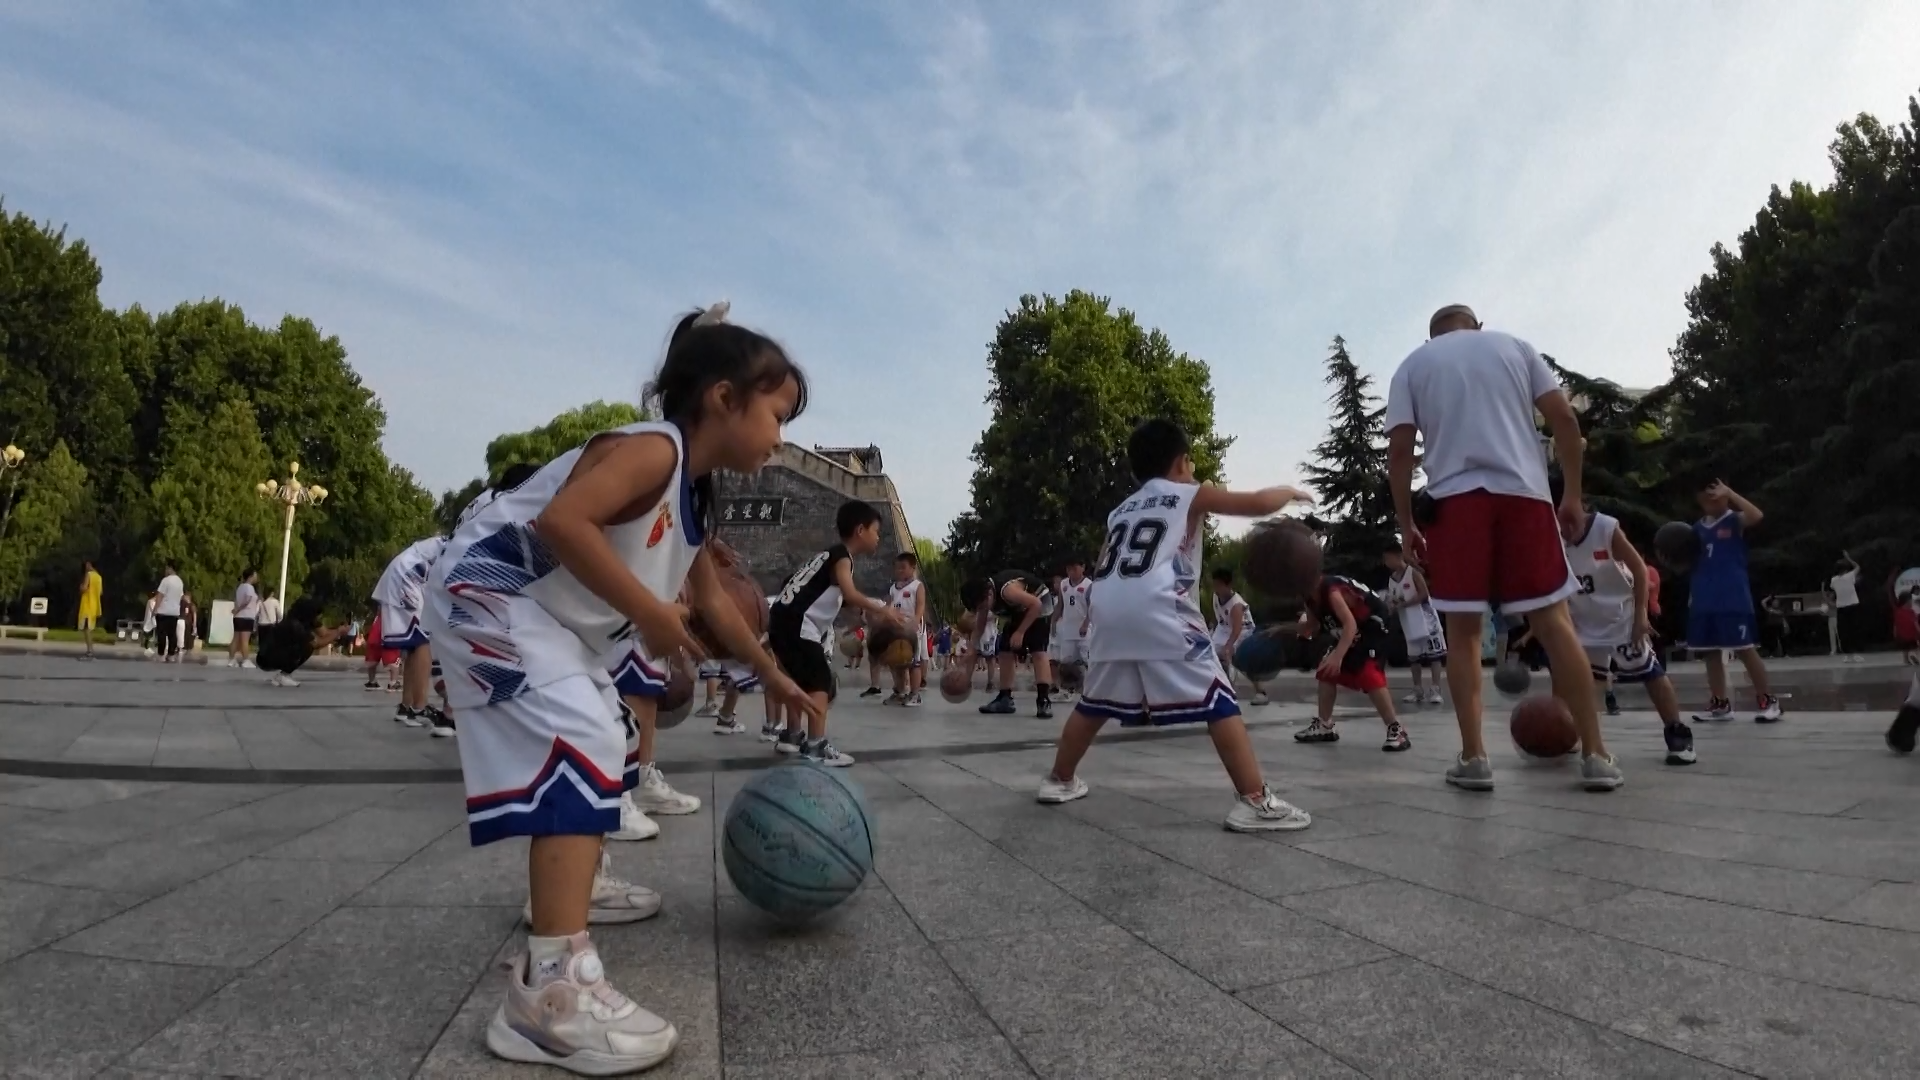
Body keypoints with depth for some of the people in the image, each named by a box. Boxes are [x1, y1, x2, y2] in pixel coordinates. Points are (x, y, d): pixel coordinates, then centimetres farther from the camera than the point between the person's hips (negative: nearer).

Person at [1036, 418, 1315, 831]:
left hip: (1111, 610, 6)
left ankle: (1059, 780, 33)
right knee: (1218, 700, -3)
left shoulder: (1121, 510, 30)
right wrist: (1287, 492, 32)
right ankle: (1255, 802, -7)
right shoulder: (1192, 494, 16)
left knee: (1095, 702, 22)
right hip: (1158, 610, -6)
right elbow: (1258, 504, 13)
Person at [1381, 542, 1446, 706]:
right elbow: (1392, 603, 14)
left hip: (1425, 619, -7)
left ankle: (1435, 690, -4)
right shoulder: (1391, 579, 9)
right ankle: (1417, 691, 17)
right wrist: (1391, 606, -9)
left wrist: (1402, 604, -19)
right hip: (1409, 624, 7)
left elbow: (1424, 594, -17)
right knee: (1414, 658, 10)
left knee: (1434, 654, -4)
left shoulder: (1413, 572, -10)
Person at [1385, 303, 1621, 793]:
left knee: (1463, 628, 5)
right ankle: (1595, 755, 7)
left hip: (1454, 497, -1)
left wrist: (1406, 524, 7)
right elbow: (1564, 418, 7)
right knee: (1554, 621, 5)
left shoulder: (1413, 364, 14)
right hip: (1523, 491, 1)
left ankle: (1473, 758, 3)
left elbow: (1399, 449, 3)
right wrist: (1573, 494, 12)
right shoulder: (1514, 345, 18)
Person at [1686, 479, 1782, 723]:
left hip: (1733, 599, -6)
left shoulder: (1735, 520, -3)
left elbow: (1756, 516, -27)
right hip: (1705, 599, 6)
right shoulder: (1698, 527, 13)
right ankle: (1720, 704, 16)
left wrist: (1729, 492, -22)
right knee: (1710, 653, 8)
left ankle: (1767, 701, 8)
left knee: (1745, 649, -3)